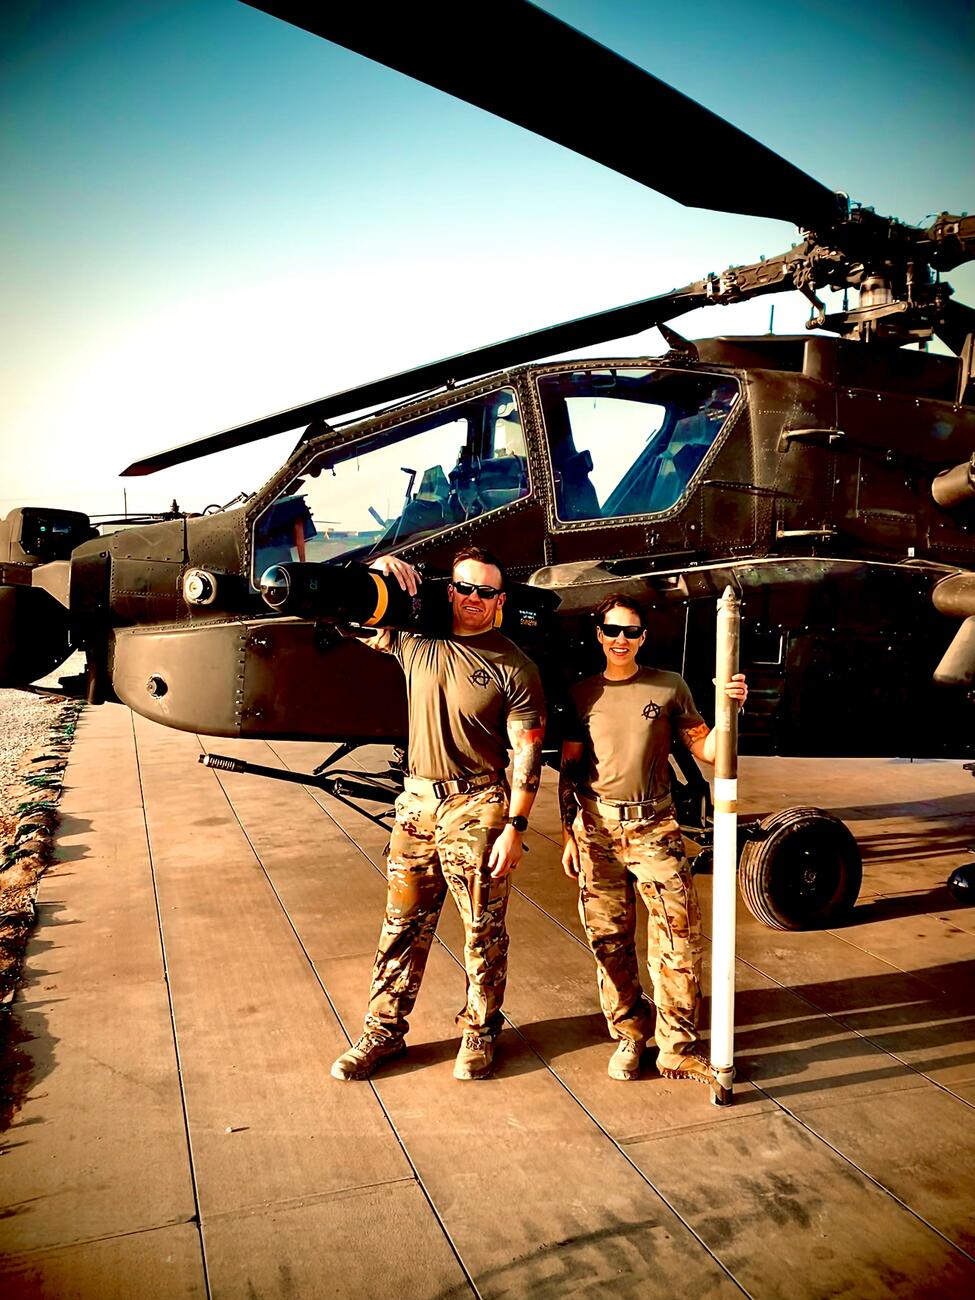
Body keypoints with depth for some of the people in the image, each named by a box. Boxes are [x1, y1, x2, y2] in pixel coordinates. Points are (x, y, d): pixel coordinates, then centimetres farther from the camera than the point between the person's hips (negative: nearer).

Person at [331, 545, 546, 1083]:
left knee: (483, 929, 7)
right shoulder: (415, 639, 4)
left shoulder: (514, 668, -6)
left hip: (478, 807, -3)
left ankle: (479, 1033, 27)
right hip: (417, 800, 4)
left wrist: (514, 827, -13)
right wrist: (380, 570, -5)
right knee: (402, 925, 13)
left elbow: (527, 753, -7)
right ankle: (383, 1032, 27)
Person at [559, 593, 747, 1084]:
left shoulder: (670, 688, 4)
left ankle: (677, 1047, 8)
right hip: (596, 827, 1)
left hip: (655, 826, -1)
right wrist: (568, 834, 6)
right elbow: (570, 769, 9)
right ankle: (630, 1034, 24)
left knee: (679, 935, -5)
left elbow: (706, 750, 3)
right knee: (609, 940, 7)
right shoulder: (581, 694, 7)